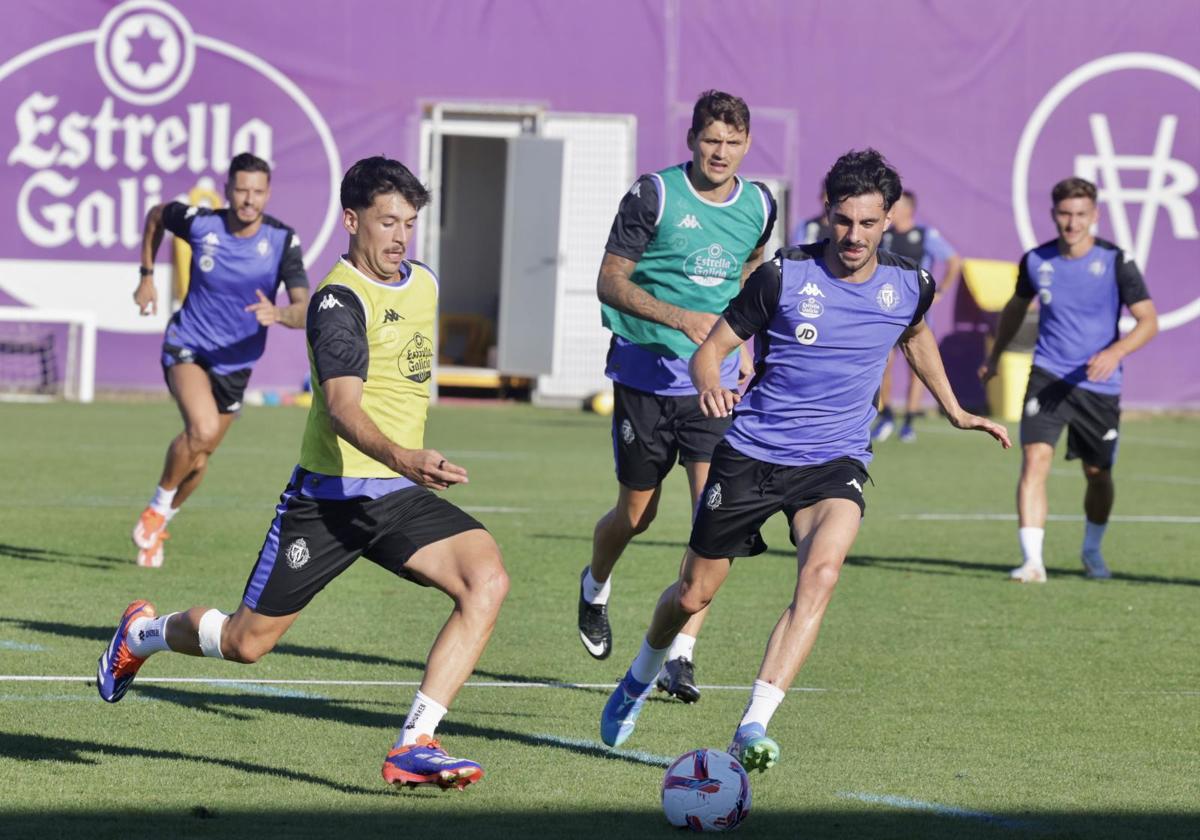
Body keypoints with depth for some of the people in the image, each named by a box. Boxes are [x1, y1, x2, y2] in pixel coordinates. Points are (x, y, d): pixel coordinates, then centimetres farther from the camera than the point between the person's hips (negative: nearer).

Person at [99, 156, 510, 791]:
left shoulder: (424, 285, 9)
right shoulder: (338, 300, -16)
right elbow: (342, 405, -31)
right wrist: (400, 457, -47)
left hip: (400, 497, 6)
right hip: (329, 494, -6)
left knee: (487, 580, -21)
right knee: (247, 641, 4)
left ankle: (414, 746, -23)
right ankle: (142, 633, 39)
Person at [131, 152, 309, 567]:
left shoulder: (282, 241, -15)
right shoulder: (199, 223, -14)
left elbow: (304, 311, -23)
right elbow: (155, 215, 9)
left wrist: (279, 314, -45)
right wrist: (146, 276, 9)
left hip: (235, 361, 3)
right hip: (188, 345, -3)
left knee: (200, 457, 14)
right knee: (203, 429, -29)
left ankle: (159, 523, 41)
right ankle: (158, 506, -5)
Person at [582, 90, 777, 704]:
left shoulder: (758, 206, 4)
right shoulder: (654, 195, -10)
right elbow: (610, 282, -10)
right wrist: (680, 317, -22)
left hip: (715, 380, 3)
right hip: (646, 373, -3)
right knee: (636, 512, 9)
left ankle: (681, 654, -7)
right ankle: (595, 586, 44)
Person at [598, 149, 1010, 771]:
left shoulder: (909, 285, -2)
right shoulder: (784, 275, -12)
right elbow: (712, 347, -5)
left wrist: (954, 411, 27)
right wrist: (710, 385, -28)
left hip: (836, 460, 1)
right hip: (753, 451, -1)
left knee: (821, 572, -29)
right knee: (692, 595, 8)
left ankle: (753, 726, -32)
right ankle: (639, 678, 42)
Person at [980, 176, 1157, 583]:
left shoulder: (1115, 261, -8)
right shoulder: (1036, 261, 1)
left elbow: (1148, 320, -9)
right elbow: (1016, 308, 22)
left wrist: (1115, 352, -26)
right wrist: (995, 356, 31)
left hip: (1098, 384, -1)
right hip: (1047, 377, 1)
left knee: (1098, 474, 11)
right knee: (1035, 459, -18)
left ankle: (1092, 551, 38)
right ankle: (1032, 560, -22)